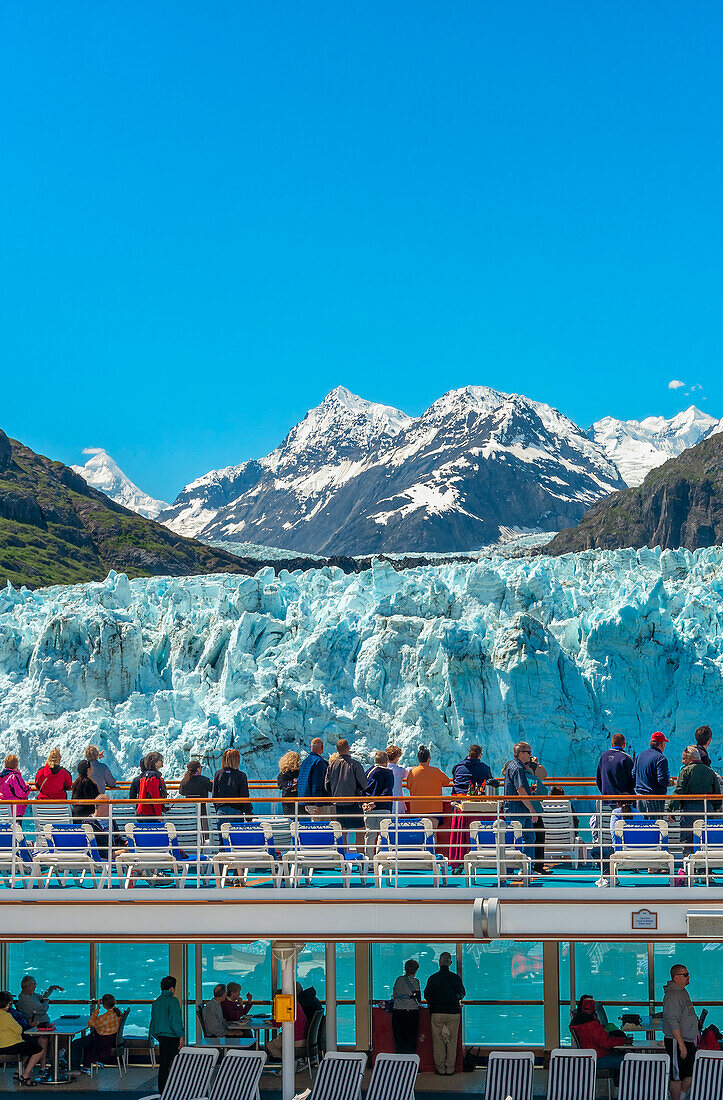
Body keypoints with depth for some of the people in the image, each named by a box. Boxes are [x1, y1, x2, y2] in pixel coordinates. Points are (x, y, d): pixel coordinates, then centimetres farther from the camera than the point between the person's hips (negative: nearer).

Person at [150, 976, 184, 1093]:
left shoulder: (156, 1002, 12)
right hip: (172, 1038, -7)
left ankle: (162, 1091, 12)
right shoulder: (173, 1000, -11)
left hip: (161, 1037, 7)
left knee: (163, 1065, 10)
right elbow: (175, 1020, -17)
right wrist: (181, 1036, -13)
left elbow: (153, 1022, 16)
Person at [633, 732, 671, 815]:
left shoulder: (641, 755, 11)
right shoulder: (660, 758, -13)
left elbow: (633, 775, 14)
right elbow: (662, 780, -18)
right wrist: (669, 783, 2)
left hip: (639, 795, 7)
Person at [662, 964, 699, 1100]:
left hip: (689, 1041, 10)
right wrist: (681, 1044, -24)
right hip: (676, 1042, -10)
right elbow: (673, 1022, -23)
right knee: (677, 1076, -2)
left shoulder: (683, 992, 15)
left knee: (689, 1074, 15)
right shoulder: (672, 995, -18)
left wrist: (695, 1038, 24)